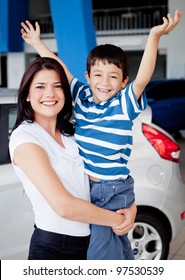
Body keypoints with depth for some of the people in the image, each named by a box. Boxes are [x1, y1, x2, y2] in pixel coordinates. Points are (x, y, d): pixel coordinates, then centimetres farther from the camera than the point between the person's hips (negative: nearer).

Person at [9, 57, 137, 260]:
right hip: (52, 248, -6)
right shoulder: (24, 138, -17)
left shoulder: (69, 133, 6)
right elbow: (64, 206, -24)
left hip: (88, 241, 7)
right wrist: (116, 219, -14)